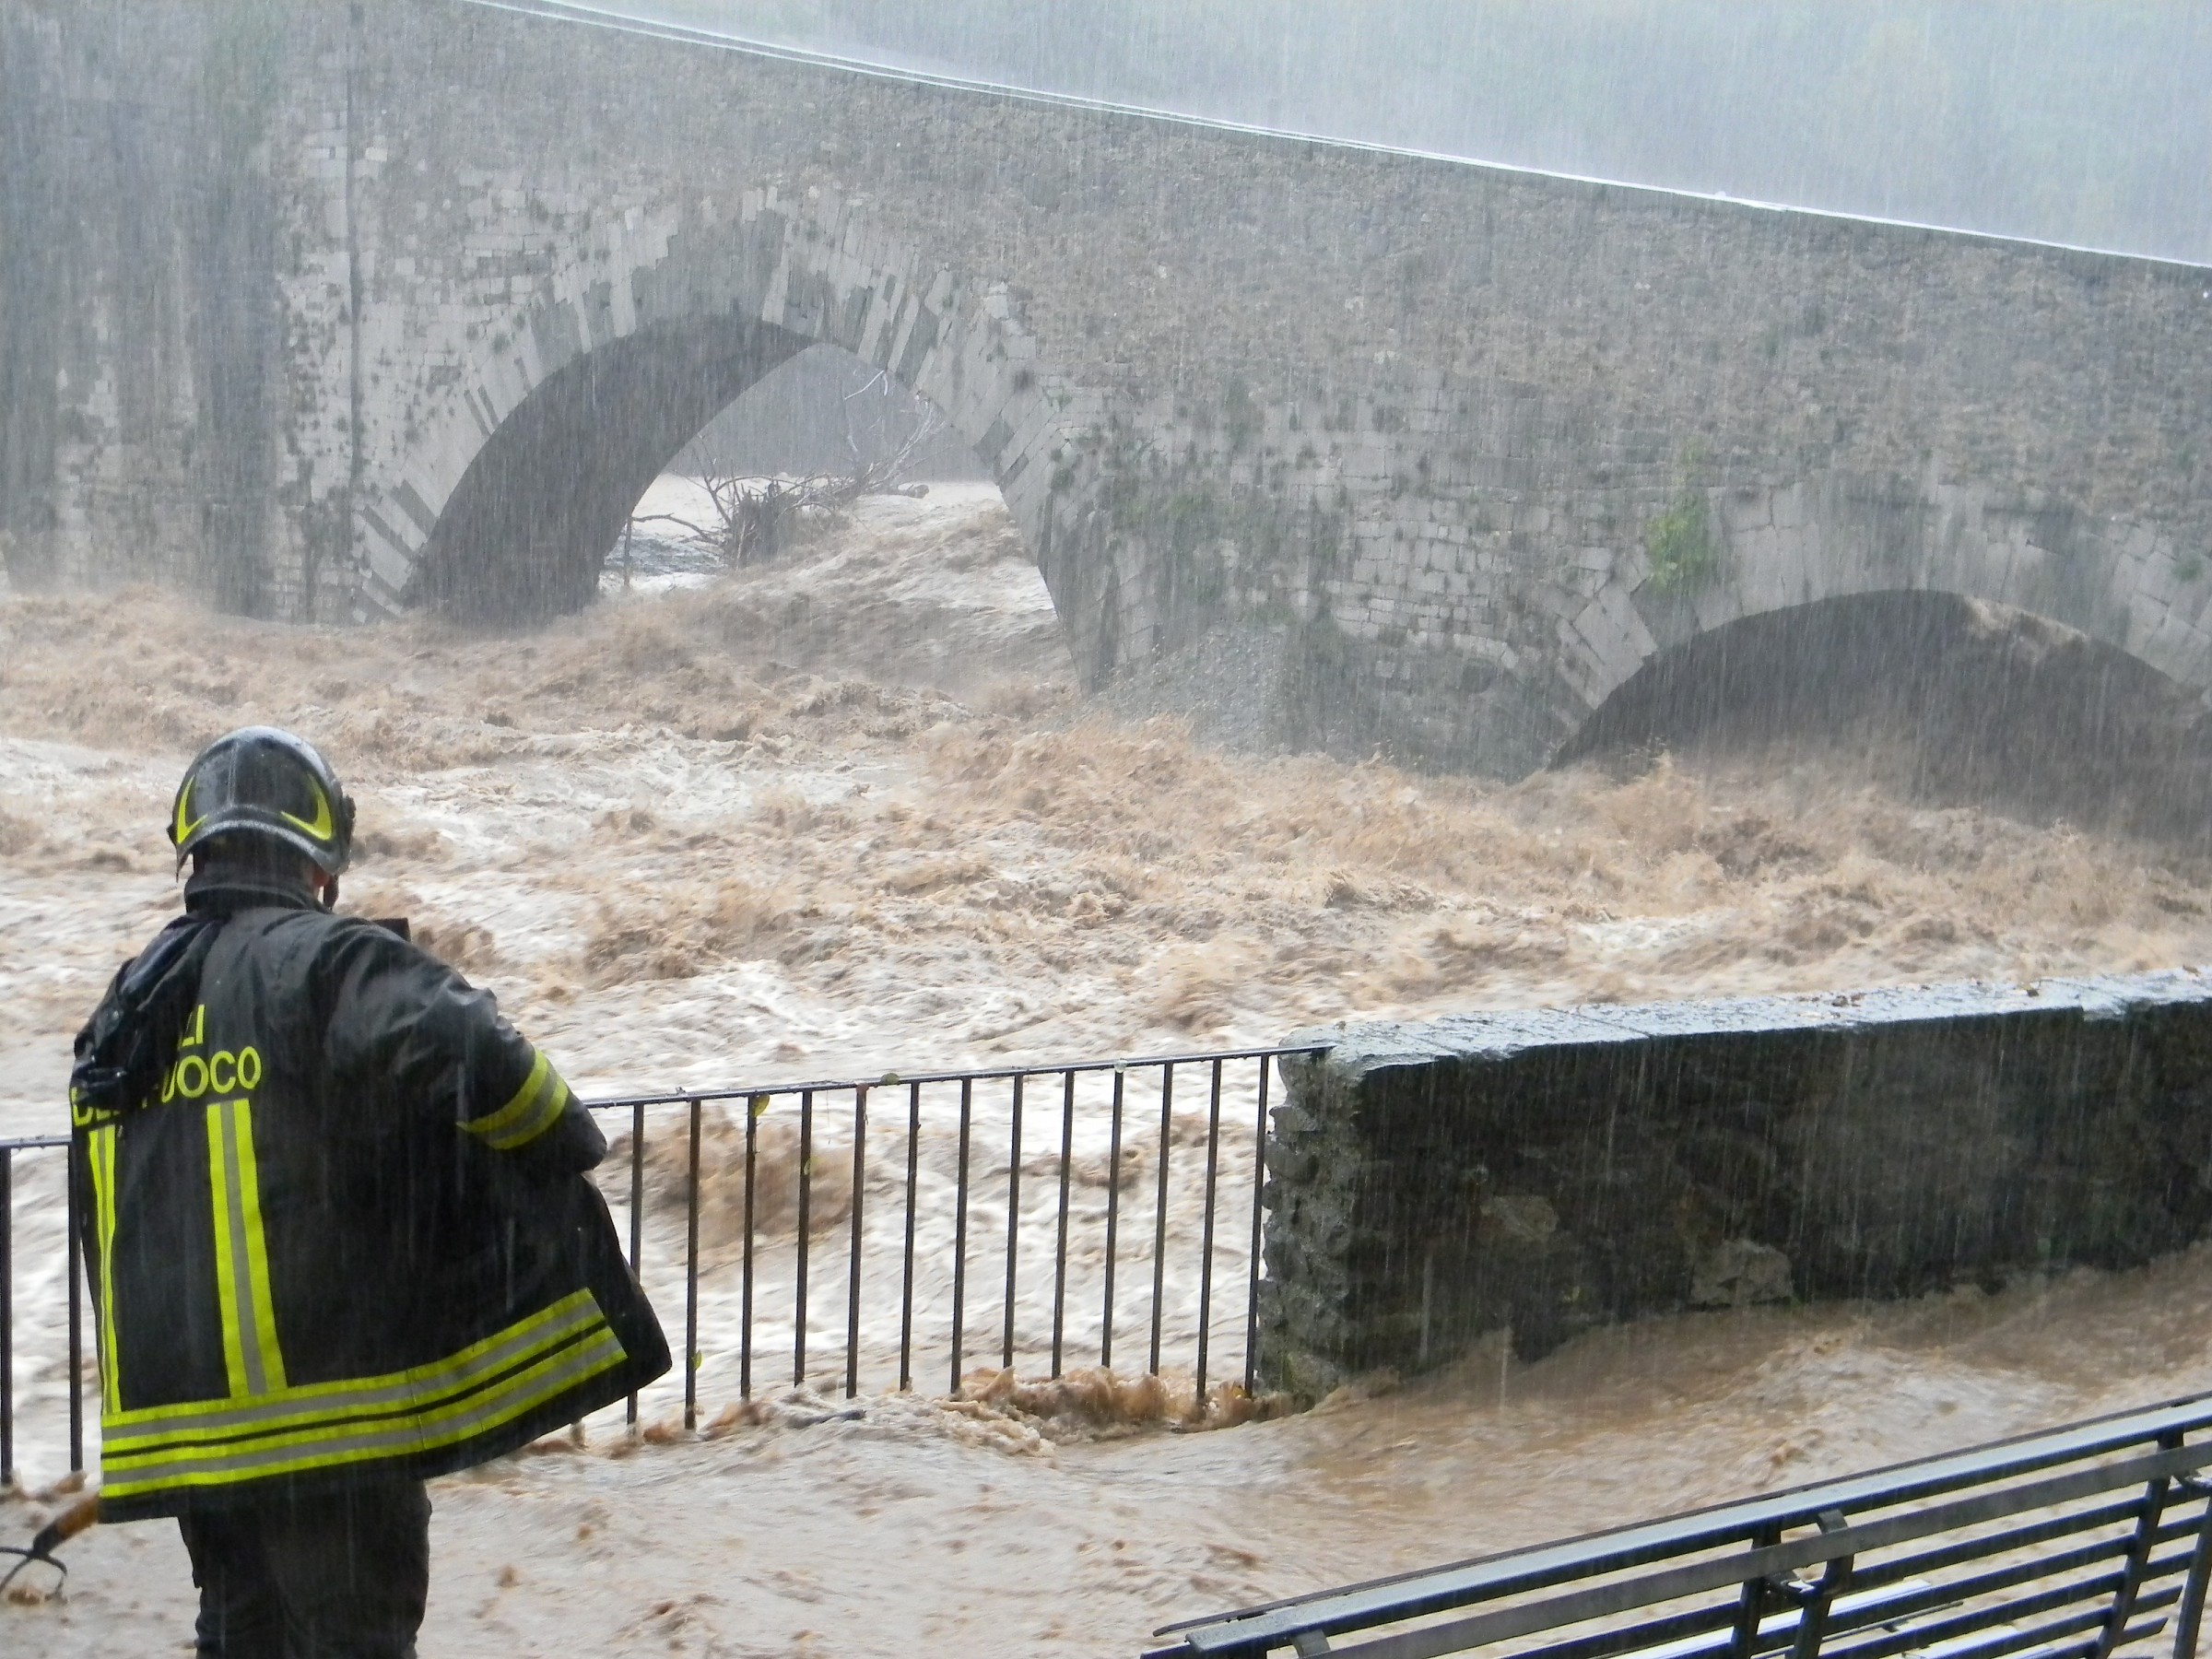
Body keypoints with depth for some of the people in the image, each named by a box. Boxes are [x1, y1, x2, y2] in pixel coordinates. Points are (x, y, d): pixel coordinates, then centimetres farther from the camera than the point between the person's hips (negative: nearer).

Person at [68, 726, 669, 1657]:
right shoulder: (327, 961, -11)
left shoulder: (125, 1006, 14)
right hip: (323, 1395, -7)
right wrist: (567, 1147, -12)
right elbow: (464, 1052, -28)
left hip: (179, 1411, 7)